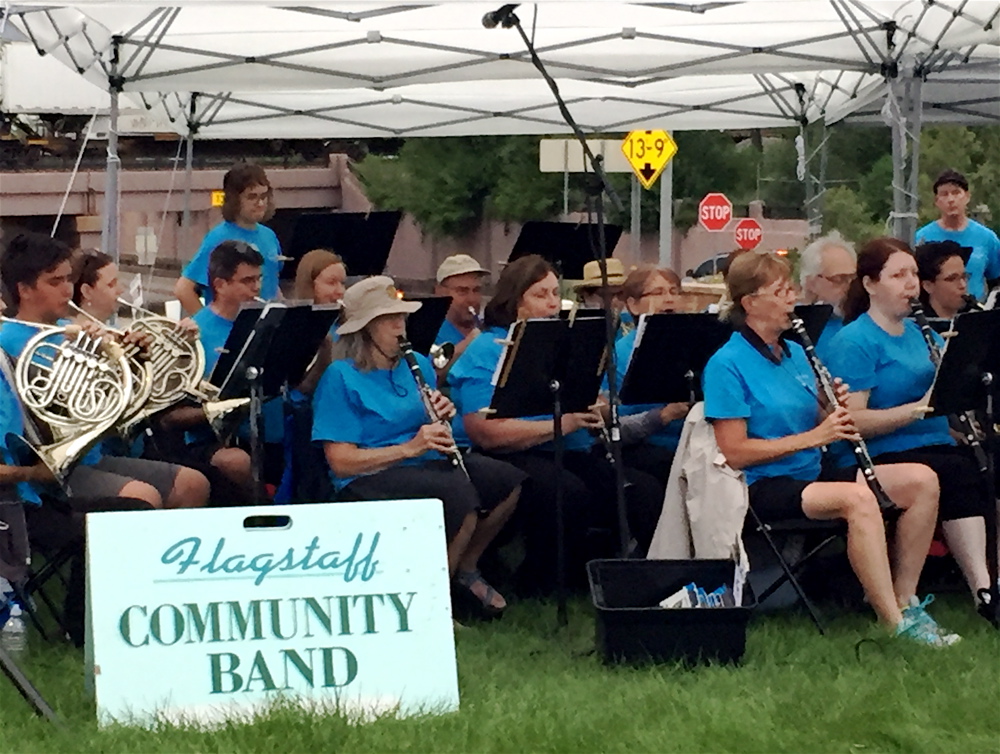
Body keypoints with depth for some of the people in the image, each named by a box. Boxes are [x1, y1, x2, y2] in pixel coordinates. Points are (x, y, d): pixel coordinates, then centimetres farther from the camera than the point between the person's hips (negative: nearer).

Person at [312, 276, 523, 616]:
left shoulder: (417, 365, 14)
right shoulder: (340, 377, -8)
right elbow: (341, 462, -14)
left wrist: (444, 416, -2)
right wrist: (410, 447, -21)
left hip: (429, 465, 7)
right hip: (370, 480, -7)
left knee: (509, 480, -15)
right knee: (458, 492, -34)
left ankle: (467, 568, 8)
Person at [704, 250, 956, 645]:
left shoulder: (795, 354, 15)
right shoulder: (727, 365, -9)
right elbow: (733, 452, -16)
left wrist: (835, 412, -3)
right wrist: (813, 436, -17)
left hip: (813, 474, 8)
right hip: (764, 486, -8)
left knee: (922, 481, -9)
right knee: (858, 499, -35)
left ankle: (904, 602, -7)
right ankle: (895, 625, -35)